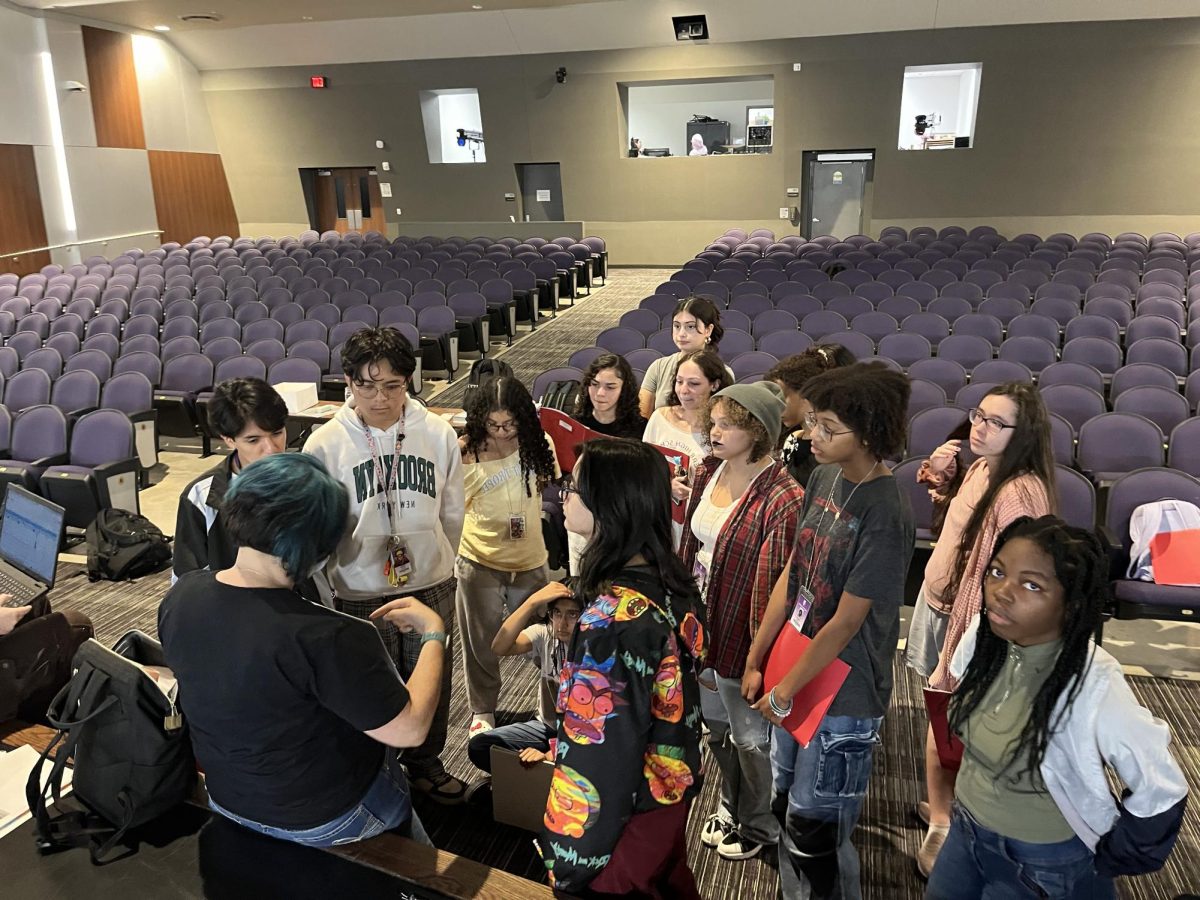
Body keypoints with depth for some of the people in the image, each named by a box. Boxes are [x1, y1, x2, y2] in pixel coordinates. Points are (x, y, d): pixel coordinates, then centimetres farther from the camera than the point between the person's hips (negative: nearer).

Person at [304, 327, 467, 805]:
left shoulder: (438, 434, -7)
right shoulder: (326, 444, -12)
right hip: (360, 595, -2)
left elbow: (451, 513, 5)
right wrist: (333, 581, 0)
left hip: (430, 588, 2)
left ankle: (424, 762, 44)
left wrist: (439, 569, 12)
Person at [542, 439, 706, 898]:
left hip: (630, 811, -7)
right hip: (674, 787, 7)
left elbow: (597, 755, -28)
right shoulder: (671, 579, -9)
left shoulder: (613, 620, -35)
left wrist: (572, 862, -15)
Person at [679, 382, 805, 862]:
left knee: (748, 735, 15)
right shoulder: (707, 472, -2)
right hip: (700, 621, 7)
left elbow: (775, 583, -22)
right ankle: (732, 806, 52)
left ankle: (759, 825, 42)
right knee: (716, 726, 26)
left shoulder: (783, 499, -26)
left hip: (740, 634, -7)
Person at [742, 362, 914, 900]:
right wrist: (756, 662, 5)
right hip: (794, 674, 7)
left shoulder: (886, 513, -24)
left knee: (814, 835, 8)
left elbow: (847, 621, -20)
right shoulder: (824, 477, -1)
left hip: (842, 697, -7)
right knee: (789, 808, 23)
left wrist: (784, 693, -11)